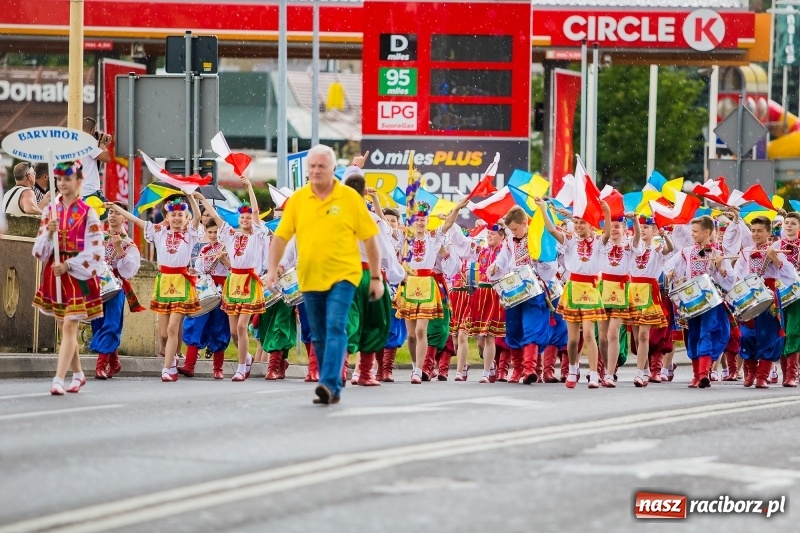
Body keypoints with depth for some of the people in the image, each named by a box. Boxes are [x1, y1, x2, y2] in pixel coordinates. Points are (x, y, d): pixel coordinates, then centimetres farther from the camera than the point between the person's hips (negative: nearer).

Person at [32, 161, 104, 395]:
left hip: (78, 276, -5)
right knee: (65, 326, 12)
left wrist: (68, 266, -18)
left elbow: (94, 252, -10)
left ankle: (59, 379, -17)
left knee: (69, 325, -12)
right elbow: (40, 251, 6)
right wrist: (49, 233, -14)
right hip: (54, 274, 5)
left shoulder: (88, 214, -6)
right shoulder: (50, 211, 7)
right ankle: (78, 374, 26)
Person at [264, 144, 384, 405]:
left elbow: (369, 238, 3)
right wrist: (272, 269, -1)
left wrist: (376, 277, 3)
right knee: (319, 336, 9)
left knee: (335, 328, -18)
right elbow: (281, 236, 9)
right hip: (309, 277, 4)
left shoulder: (350, 198, -2)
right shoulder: (298, 199, 5)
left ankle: (329, 384, -25)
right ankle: (332, 389, 18)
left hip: (342, 276, -4)